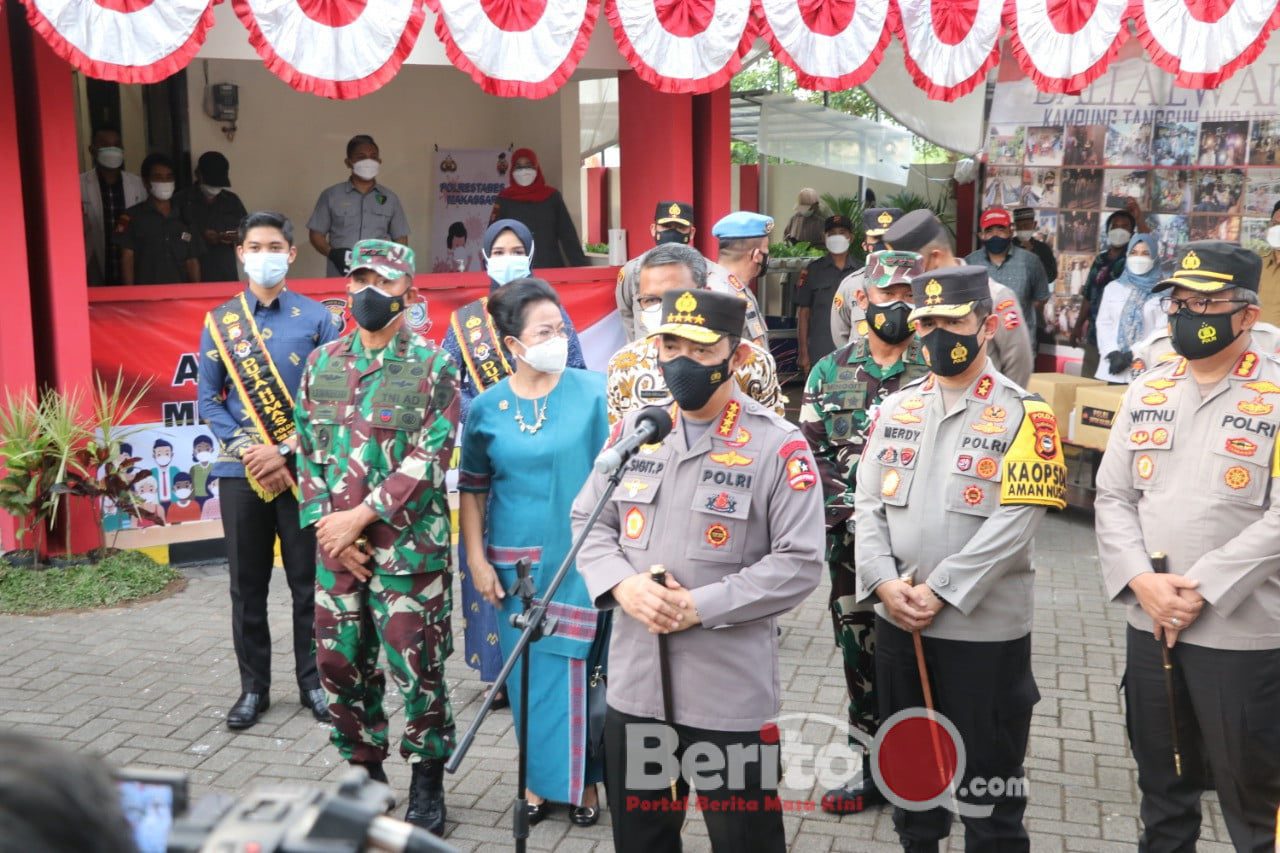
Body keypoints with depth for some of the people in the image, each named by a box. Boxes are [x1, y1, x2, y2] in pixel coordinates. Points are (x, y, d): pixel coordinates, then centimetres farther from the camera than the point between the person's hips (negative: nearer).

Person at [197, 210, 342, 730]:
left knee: (308, 581, 5)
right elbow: (208, 400, 6)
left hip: (301, 469, -2)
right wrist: (248, 451, -8)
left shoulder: (317, 319, -1)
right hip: (241, 471, 2)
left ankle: (312, 682, 19)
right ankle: (253, 687, 20)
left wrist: (284, 451, -12)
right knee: (247, 585, 8)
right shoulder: (220, 322, 6)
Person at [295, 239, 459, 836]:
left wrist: (362, 514, -16)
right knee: (339, 663, 11)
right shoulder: (322, 363, 10)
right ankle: (365, 771, 29)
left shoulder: (433, 366, -4)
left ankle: (428, 782, 18)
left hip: (409, 544, -4)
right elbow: (308, 451, 9)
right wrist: (328, 526, -4)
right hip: (336, 544, 5)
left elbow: (430, 458, -12)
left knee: (417, 665, 2)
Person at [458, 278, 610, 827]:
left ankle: (583, 779, 23)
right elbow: (472, 488, 6)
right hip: (516, 562, 2)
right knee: (531, 672, 10)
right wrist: (476, 558, 0)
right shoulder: (487, 407, 0)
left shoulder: (593, 392, -5)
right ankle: (540, 776, 27)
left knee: (580, 668, 6)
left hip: (582, 557, -1)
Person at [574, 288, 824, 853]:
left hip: (731, 692, -4)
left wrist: (700, 607, -20)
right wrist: (621, 584, -11)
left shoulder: (778, 445, -9)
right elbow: (589, 521, 9)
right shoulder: (633, 429, 6)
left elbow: (799, 564, -13)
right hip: (634, 683, 5)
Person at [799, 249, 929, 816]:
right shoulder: (831, 372, 7)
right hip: (851, 542, 3)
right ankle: (873, 769, 26)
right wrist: (850, 506, -9)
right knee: (860, 656, 12)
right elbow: (809, 452, 4)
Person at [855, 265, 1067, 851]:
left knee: (987, 771, 7)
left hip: (984, 627, -5)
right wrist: (885, 583, -11)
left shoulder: (1024, 414, -8)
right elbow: (868, 503, 4)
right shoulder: (895, 407, 7)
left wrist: (939, 592, -19)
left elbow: (1013, 522, -16)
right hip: (896, 622, 5)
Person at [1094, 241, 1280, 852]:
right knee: (1161, 785, 20)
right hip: (1149, 624, 5)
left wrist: (1202, 592, -19)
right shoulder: (1146, 391, 7)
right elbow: (1112, 497, 5)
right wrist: (1142, 581, -10)